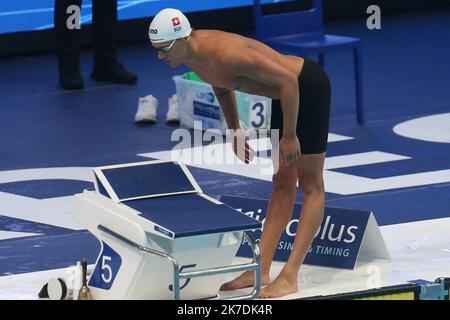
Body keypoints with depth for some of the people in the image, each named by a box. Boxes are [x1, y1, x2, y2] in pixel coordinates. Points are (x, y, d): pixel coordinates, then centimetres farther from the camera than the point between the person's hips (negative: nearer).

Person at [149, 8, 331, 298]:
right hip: (285, 89, 10)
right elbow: (222, 87, 15)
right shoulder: (192, 57, -7)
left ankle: (289, 278, -5)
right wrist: (235, 130, 18)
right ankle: (261, 271, 15)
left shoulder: (225, 54, -34)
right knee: (282, 184, 12)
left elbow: (288, 81, -30)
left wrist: (290, 136, -23)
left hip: (309, 86, -10)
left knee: (311, 186, -2)